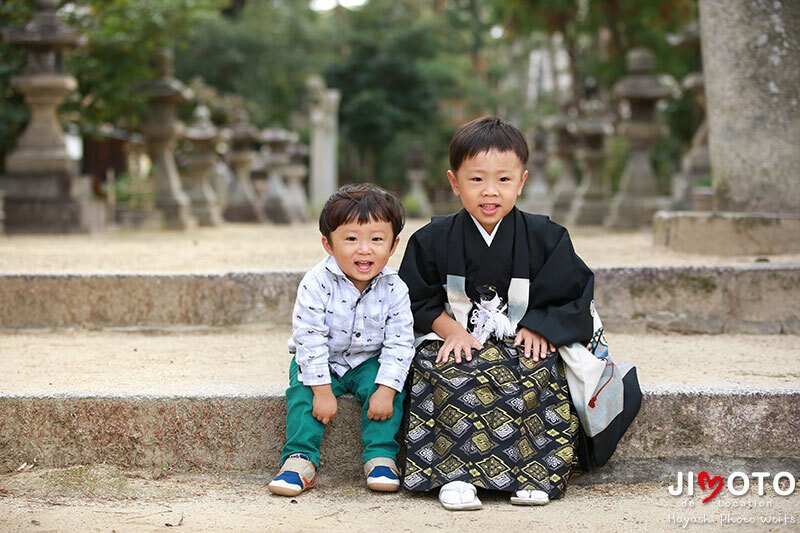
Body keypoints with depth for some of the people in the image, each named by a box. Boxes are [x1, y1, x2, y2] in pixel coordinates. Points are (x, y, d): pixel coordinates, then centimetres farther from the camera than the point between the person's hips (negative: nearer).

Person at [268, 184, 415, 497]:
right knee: (302, 390, -26)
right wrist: (322, 390, -25)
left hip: (368, 362, 1)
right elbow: (310, 339, -22)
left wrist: (386, 389, -22)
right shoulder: (317, 283, -23)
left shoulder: (394, 290, -16)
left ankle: (381, 457, -13)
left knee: (387, 388, -23)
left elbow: (399, 344, -12)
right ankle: (301, 460, -20)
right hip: (319, 363, -1)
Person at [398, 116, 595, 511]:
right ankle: (455, 474, -30)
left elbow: (573, 294, 5)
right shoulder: (433, 240, 1)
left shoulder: (544, 237, 1)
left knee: (540, 376, -31)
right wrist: (450, 329, -9)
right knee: (447, 377, -32)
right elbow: (417, 300, 6)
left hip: (523, 344, 0)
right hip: (456, 342, 0)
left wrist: (539, 328, -8)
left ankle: (532, 474, -21)